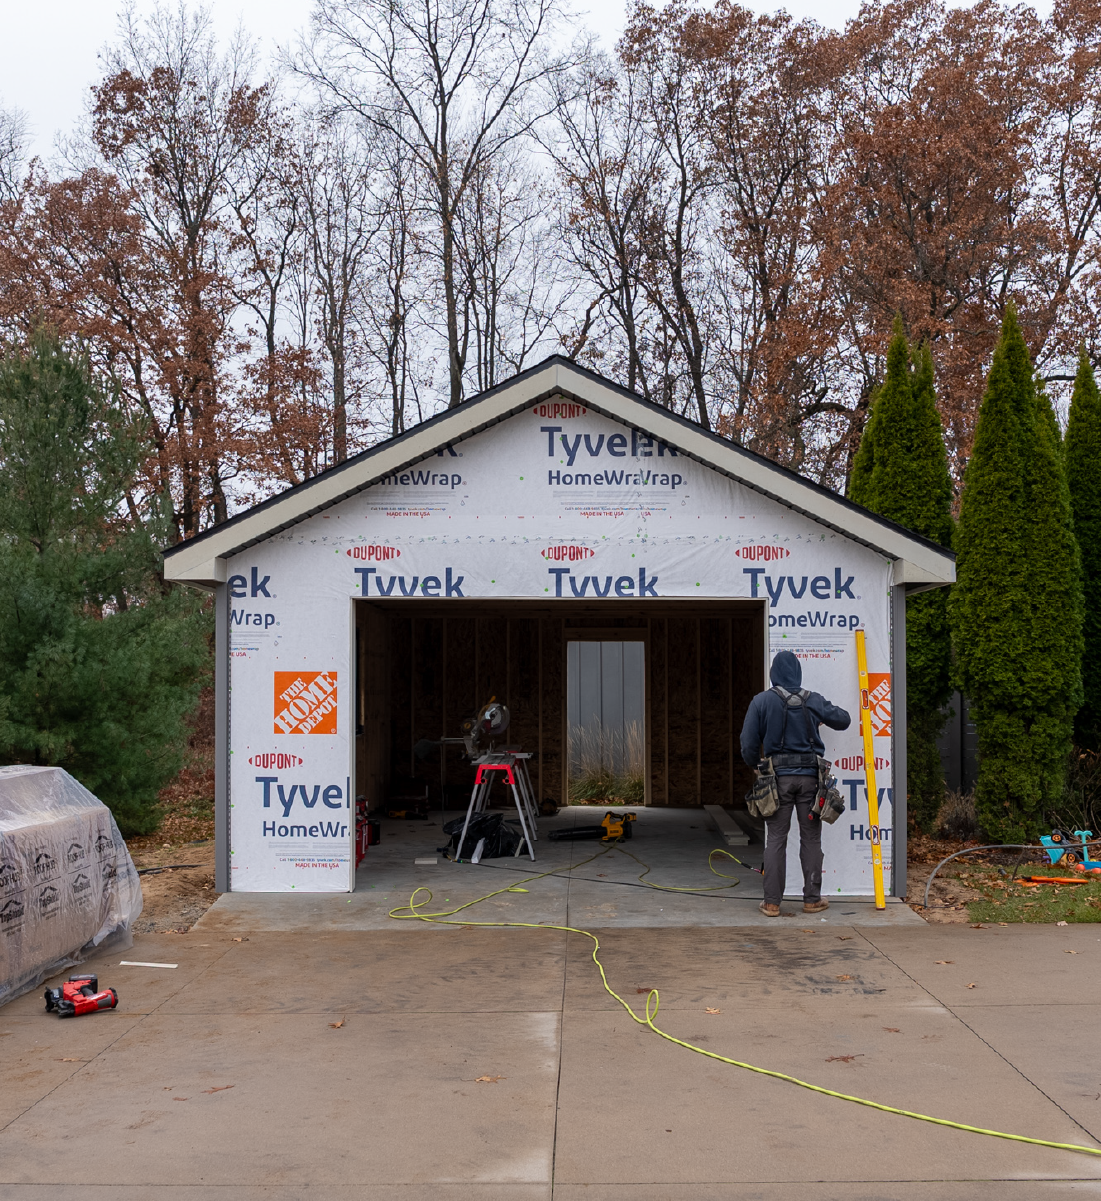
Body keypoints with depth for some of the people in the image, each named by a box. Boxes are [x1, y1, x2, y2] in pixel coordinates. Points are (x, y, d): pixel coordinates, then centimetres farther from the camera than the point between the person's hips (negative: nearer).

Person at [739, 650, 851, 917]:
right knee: (811, 838, 9)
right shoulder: (813, 701, 0)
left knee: (775, 839, 3)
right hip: (809, 776, 1)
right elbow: (843, 720, 12)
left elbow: (749, 744, -2)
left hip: (779, 776, -1)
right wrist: (823, 717, 32)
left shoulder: (761, 701, -4)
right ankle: (812, 899, 14)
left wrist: (756, 766, 17)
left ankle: (772, 902, 4)